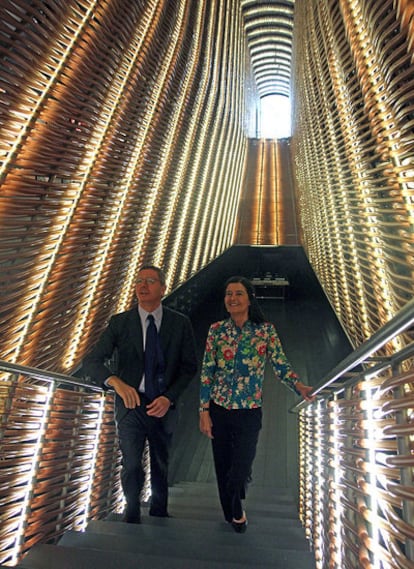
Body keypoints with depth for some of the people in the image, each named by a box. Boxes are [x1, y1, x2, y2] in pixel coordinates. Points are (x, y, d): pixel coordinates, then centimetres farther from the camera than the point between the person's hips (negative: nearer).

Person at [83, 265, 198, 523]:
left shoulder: (180, 323, -4)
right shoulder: (120, 322, -5)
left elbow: (190, 366, -2)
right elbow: (91, 361, -9)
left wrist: (169, 398, -15)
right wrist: (115, 381, -28)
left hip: (163, 404, 1)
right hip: (131, 402, -1)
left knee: (161, 463, 17)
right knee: (132, 464, -2)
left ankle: (159, 511, 43)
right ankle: (132, 514, 28)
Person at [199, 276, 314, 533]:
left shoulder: (265, 330, -7)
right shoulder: (216, 330, -3)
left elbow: (281, 365, -7)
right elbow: (207, 372, -2)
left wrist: (299, 386, -26)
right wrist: (204, 410, -4)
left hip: (249, 414, -1)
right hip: (219, 411, 2)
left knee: (240, 471, 4)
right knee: (223, 468, 14)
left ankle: (237, 510, 41)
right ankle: (232, 513, 46)